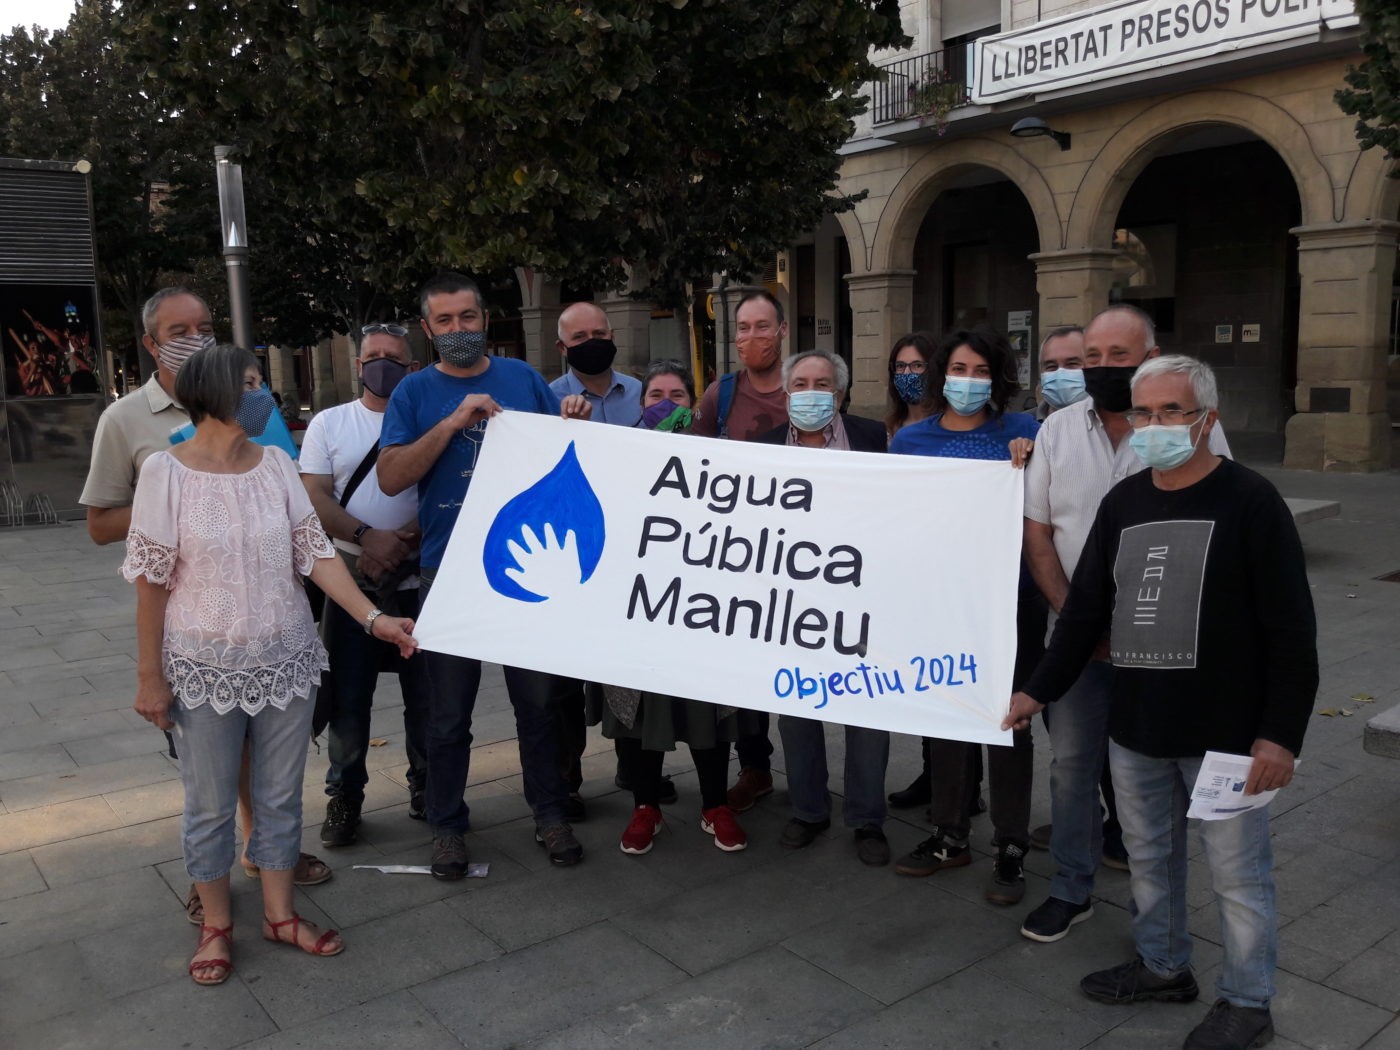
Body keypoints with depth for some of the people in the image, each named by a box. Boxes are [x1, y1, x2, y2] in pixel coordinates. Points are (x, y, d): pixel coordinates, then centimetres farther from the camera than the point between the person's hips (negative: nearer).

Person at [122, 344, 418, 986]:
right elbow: (152, 582, -7)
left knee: (281, 795, 14)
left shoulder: (275, 465, -1)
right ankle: (216, 924, 31)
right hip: (206, 667, -3)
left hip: (285, 660, 3)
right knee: (211, 804, 11)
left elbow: (316, 554, -2)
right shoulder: (166, 473, -11)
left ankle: (279, 914, 31)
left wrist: (372, 618, -12)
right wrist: (150, 676, -6)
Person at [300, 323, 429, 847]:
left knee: (426, 696, 7)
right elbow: (315, 498, -1)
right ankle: (344, 798, 22)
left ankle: (426, 791, 25)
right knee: (347, 699, 6)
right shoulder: (329, 423, 9)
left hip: (419, 582, 0)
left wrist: (404, 542, -17)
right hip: (351, 582, 1)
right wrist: (368, 539, -16)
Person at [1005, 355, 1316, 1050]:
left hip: (1224, 733, -5)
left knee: (1236, 872, 6)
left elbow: (1292, 630, -9)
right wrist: (1040, 691, 12)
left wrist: (1282, 733, -13)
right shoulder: (1122, 503, 9)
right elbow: (1084, 609, 14)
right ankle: (1163, 966, 38)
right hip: (1135, 730, 6)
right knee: (1149, 856, 18)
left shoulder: (1249, 501, -8)